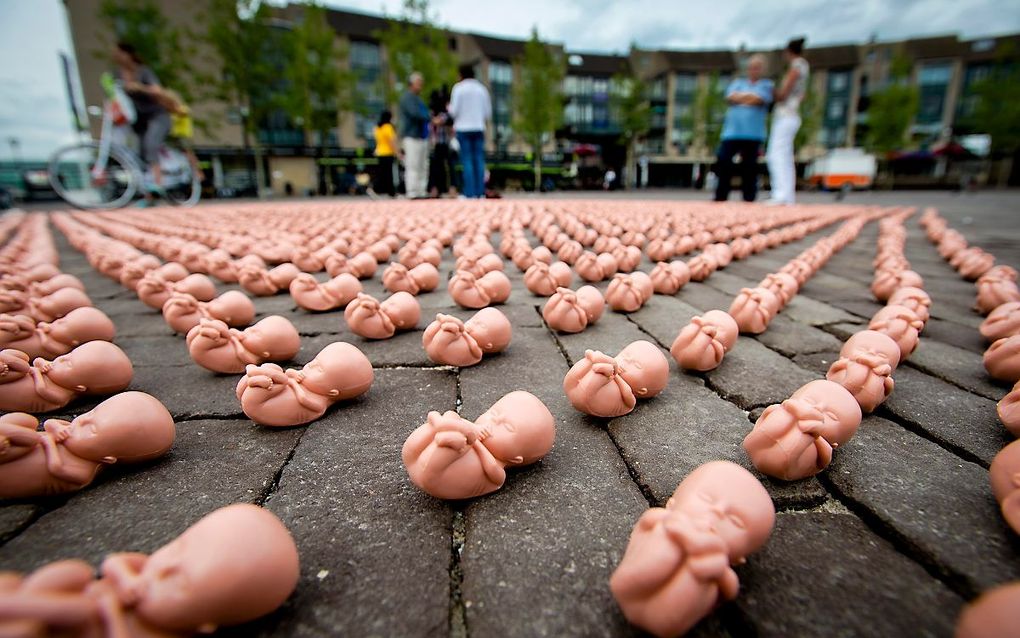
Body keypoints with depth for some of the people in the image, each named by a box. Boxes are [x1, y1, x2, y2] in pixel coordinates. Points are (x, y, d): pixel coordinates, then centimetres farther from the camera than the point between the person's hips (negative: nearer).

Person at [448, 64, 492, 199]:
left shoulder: (458, 88, -1)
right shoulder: (482, 88, 10)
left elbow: (454, 111, -5)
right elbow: (488, 112, 10)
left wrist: (449, 108, 16)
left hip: (463, 128, -3)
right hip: (479, 128, 3)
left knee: (467, 161, -3)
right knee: (479, 160, 3)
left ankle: (470, 193, -7)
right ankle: (480, 192, 0)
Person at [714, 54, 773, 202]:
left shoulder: (766, 85, 10)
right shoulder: (737, 82, 20)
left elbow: (758, 99, -8)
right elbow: (730, 97, 2)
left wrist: (740, 97, 1)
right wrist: (749, 96, -2)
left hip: (752, 134, -2)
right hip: (731, 132, 2)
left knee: (749, 168, -2)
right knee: (723, 164, -3)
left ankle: (749, 198, 5)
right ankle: (720, 198, 3)